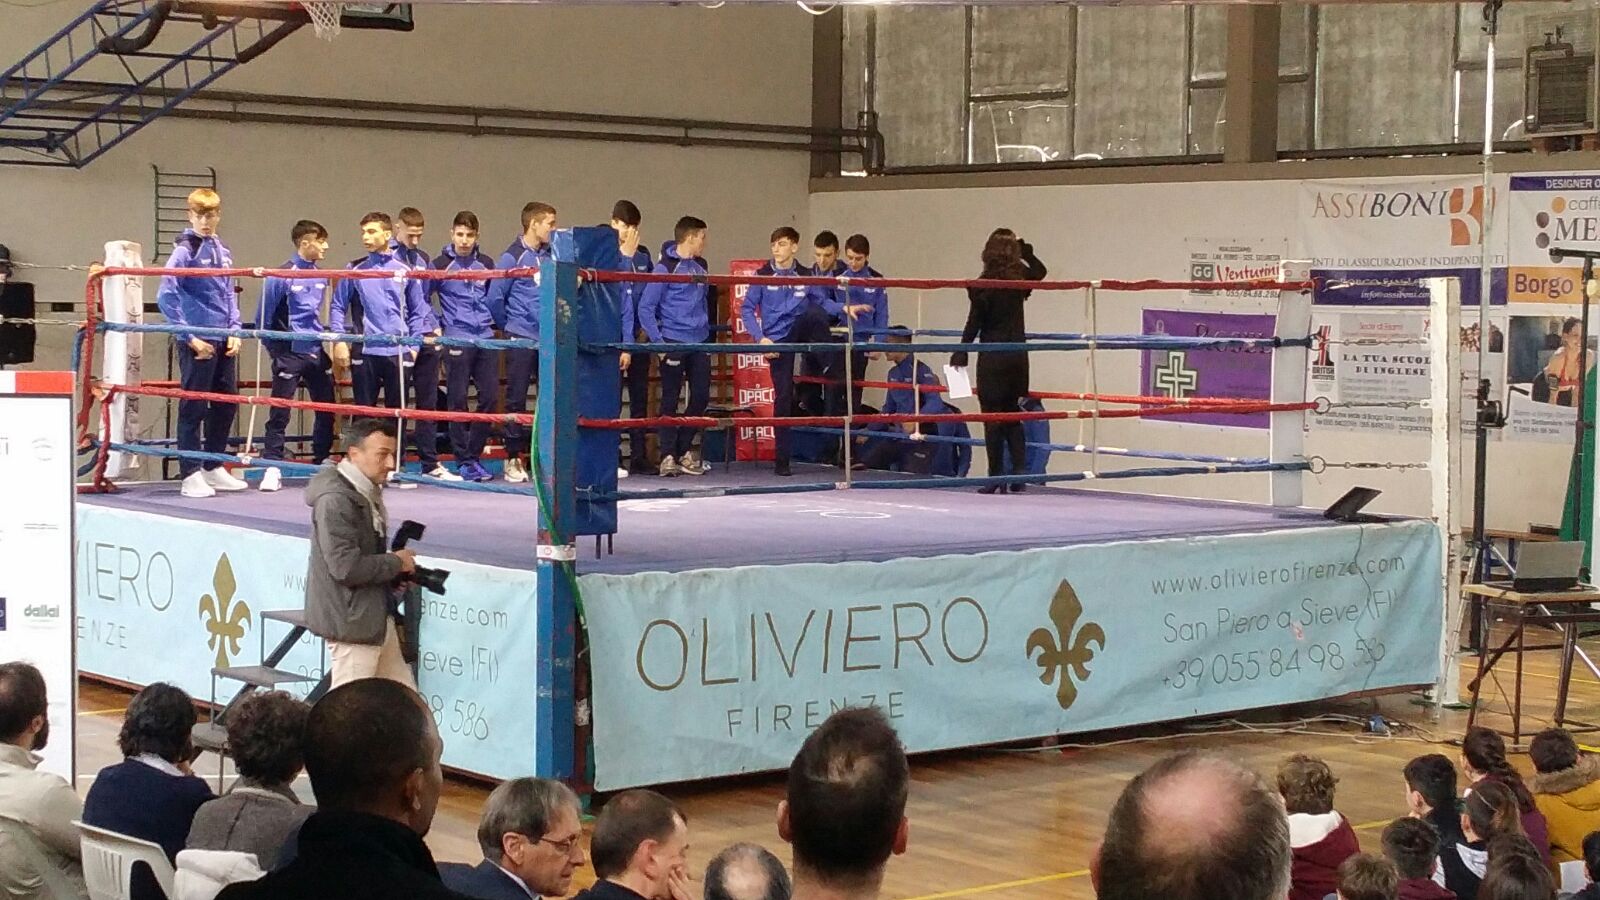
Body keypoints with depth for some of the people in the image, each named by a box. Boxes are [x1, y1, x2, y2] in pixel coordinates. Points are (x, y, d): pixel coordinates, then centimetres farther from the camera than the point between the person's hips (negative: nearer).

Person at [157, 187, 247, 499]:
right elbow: (166, 297, -14)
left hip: (224, 341, 7)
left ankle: (213, 468, 24)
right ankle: (191, 475, 2)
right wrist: (189, 338, -15)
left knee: (226, 403, 12)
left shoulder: (223, 251, 12)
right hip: (197, 341, -7)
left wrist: (234, 330, 6)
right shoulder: (185, 250, -8)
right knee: (193, 407, -2)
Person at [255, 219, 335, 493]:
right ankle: (272, 468, -3)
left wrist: (321, 335, 17)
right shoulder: (282, 276, -12)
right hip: (290, 354, -7)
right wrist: (275, 351, -3)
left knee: (326, 409, 9)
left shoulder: (320, 276, 7)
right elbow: (264, 317, -7)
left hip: (316, 352, 7)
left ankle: (322, 463, 22)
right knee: (280, 413, -5)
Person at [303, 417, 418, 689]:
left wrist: (396, 573, 5)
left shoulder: (367, 494, 13)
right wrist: (396, 562, -13)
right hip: (350, 621, -10)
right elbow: (346, 567, -26)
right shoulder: (336, 501, -20)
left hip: (377, 618, 10)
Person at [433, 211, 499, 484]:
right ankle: (463, 461, 3)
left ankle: (475, 455, 12)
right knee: (458, 400, -3)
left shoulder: (486, 263, 11)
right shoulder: (441, 265, -1)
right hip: (457, 340, -4)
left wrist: (495, 321, 14)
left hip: (485, 339, 4)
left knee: (490, 396, 1)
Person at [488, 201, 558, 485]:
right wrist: (508, 327, 4)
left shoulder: (550, 256, 8)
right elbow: (495, 297, -6)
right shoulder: (513, 257, -7)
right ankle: (513, 459, 6)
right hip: (521, 339, -5)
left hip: (549, 339, 5)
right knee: (516, 399, 0)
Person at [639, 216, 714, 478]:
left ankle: (684, 449, 19)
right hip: (673, 343, -6)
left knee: (701, 396, 5)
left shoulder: (700, 266, 11)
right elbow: (646, 308, -9)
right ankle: (668, 456, 4)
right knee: (670, 400, -1)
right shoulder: (665, 267, -8)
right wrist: (658, 342, -14)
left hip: (699, 342, 6)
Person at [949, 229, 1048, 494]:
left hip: (992, 356, -5)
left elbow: (974, 322, -8)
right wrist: (1025, 250, 16)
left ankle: (997, 477, 0)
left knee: (992, 416, 1)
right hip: (1018, 354, 5)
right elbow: (1039, 270, 27)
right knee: (1012, 414, 14)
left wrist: (961, 352, 0)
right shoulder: (1020, 278, 3)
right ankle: (1020, 471, 4)